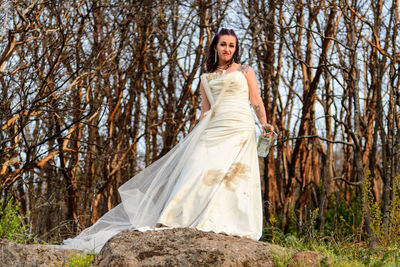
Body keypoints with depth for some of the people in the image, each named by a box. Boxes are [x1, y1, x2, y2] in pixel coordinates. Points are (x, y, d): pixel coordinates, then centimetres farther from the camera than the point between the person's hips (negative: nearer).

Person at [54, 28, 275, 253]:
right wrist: (196, 139, 10)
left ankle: (226, 226, -12)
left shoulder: (245, 71, 13)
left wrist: (265, 123, -10)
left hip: (240, 130, -2)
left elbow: (257, 101, 6)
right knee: (199, 168, -11)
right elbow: (205, 112, 18)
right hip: (212, 130, 2)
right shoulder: (206, 78, 20)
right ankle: (174, 219, -15)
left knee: (235, 174, -11)